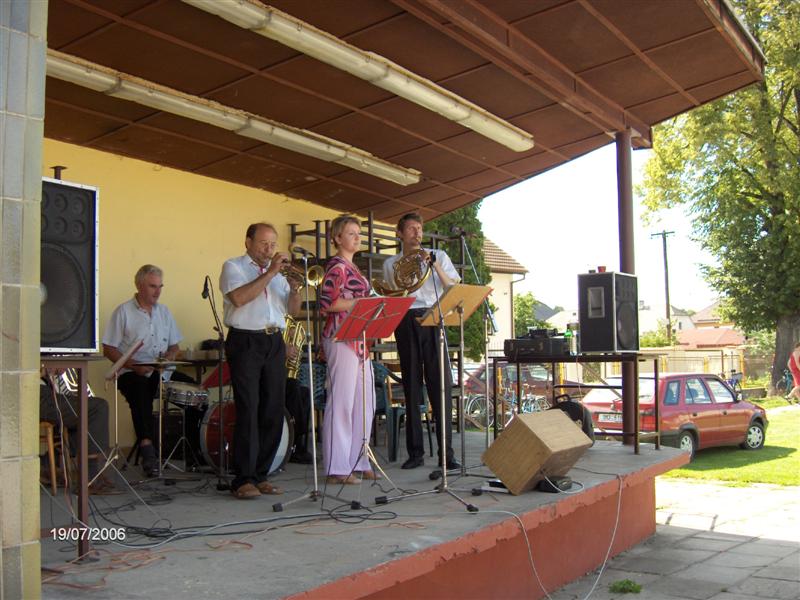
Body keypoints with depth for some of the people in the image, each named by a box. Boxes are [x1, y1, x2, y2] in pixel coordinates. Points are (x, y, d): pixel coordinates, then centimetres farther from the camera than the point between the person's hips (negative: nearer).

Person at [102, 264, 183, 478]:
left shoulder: (164, 312, 19)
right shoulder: (123, 312, 2)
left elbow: (174, 346, 22)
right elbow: (108, 350, -2)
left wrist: (168, 357, -3)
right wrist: (134, 366, -17)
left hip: (162, 374, 5)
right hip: (131, 373, -4)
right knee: (140, 388, -39)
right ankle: (146, 447, -45)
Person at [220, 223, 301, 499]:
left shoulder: (278, 271, 22)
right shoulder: (233, 267, 6)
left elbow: (293, 310, 17)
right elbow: (239, 298, -14)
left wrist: (295, 287, -2)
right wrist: (270, 273, -12)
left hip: (274, 344, 6)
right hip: (245, 342, -6)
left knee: (274, 411, 2)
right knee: (248, 410, -11)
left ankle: (260, 475, 11)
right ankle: (243, 480, -9)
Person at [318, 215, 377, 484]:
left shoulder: (352, 268, 20)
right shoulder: (337, 266, -9)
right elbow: (326, 303, -19)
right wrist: (363, 303, -17)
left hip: (358, 339, 10)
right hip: (341, 338, -10)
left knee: (364, 403, 11)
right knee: (341, 402, -6)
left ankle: (357, 462, 20)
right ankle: (337, 468, 0)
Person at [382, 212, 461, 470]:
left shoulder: (438, 256, 13)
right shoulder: (390, 264, 16)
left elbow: (454, 289, 2)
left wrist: (435, 265, -8)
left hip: (433, 320, -1)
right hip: (406, 323, 1)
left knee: (441, 385, -7)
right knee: (411, 387, 2)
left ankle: (446, 452, -4)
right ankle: (415, 452, 7)